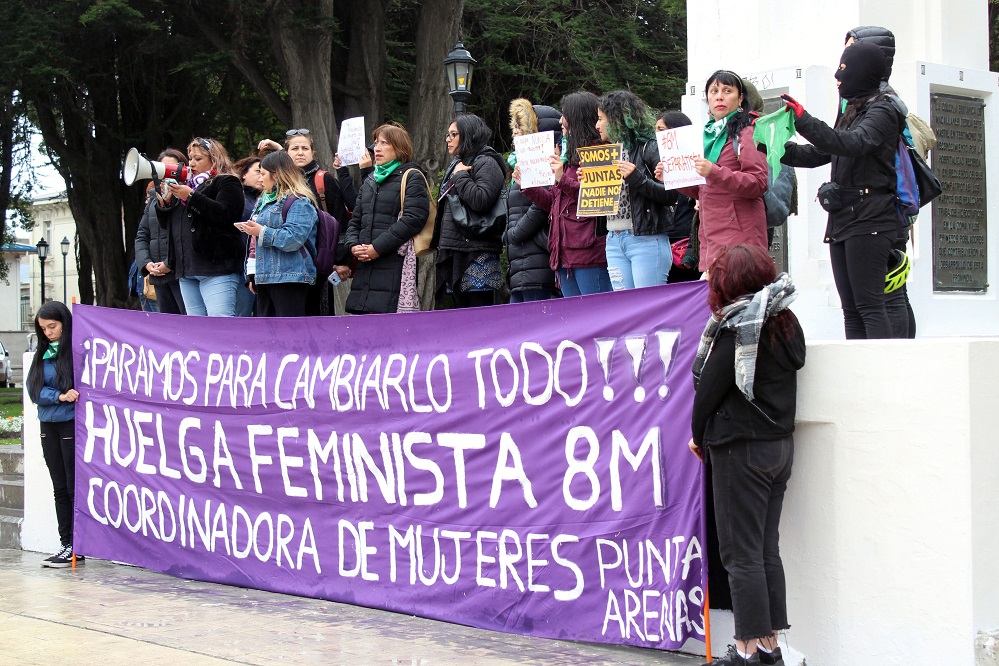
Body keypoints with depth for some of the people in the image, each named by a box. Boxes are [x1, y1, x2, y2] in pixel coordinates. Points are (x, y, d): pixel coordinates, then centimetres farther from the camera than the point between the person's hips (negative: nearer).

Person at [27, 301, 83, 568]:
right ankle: (66, 544, 17)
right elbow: (34, 389, 4)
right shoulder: (42, 352, 11)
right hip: (49, 426, 7)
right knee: (60, 489, 11)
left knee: (75, 487, -2)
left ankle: (76, 548, 1)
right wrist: (59, 396, -11)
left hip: (72, 425, -7)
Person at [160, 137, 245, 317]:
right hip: (187, 270, 8)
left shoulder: (227, 183, 2)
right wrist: (164, 200, 3)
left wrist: (191, 197, -18)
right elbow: (165, 221, 24)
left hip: (216, 268, -8)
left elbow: (225, 214, -17)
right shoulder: (187, 184, 25)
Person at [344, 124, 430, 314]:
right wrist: (353, 246, 1)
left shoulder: (411, 177, 2)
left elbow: (413, 219, -11)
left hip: (396, 264, -7)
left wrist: (377, 248, -14)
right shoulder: (370, 181, 25)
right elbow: (355, 221, 23)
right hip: (365, 266, 7)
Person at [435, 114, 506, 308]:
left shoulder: (486, 163, -6)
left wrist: (460, 176, -11)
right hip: (454, 252, 9)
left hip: (477, 255, -9)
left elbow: (481, 200, -23)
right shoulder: (456, 165, 22)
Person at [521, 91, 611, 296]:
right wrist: (528, 185, 17)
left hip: (589, 253, -10)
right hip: (565, 253, 10)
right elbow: (556, 204, 24)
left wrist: (563, 180, -19)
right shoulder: (573, 154, 24)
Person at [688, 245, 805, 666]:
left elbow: (710, 386, -12)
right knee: (766, 549, 13)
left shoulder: (737, 327, -14)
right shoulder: (786, 324, 8)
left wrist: (699, 435, 4)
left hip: (742, 448, -8)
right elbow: (781, 384, 11)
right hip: (780, 444, 8)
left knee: (741, 553, -2)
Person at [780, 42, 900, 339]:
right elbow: (816, 154, 26)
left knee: (868, 305, -15)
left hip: (868, 221, -9)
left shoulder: (883, 111, -4)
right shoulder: (852, 112, 23)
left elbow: (854, 144, -23)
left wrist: (804, 122, -31)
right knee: (851, 309, 4)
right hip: (842, 219, 9)